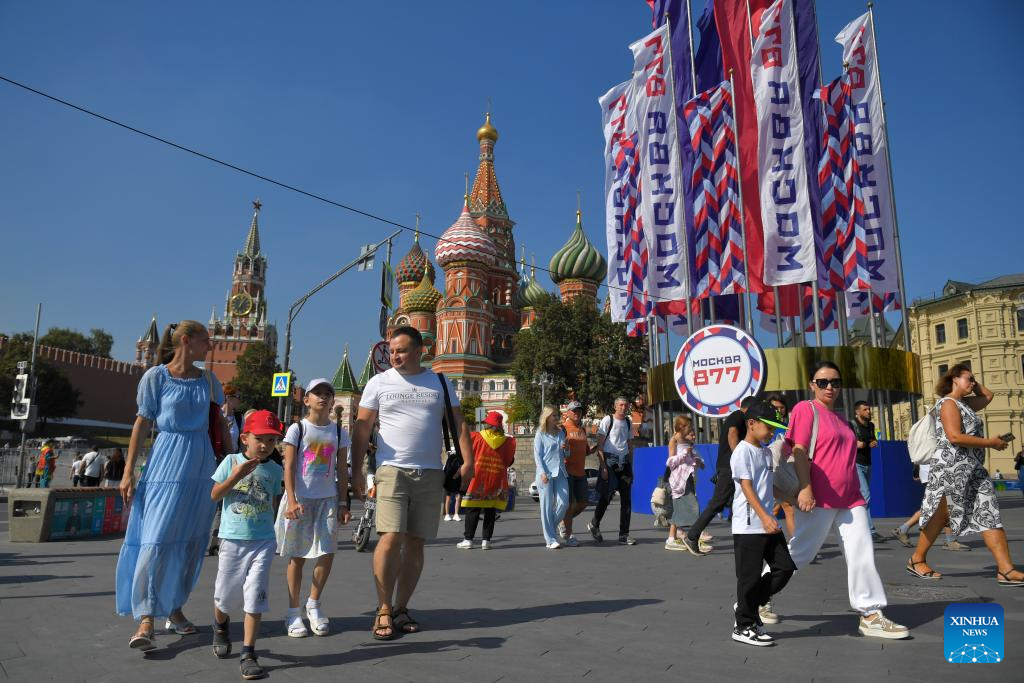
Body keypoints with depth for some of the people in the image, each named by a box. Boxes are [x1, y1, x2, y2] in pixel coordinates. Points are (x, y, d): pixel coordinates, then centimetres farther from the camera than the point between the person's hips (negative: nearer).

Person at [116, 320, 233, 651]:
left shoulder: (208, 379, 9)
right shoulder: (155, 377, -3)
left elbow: (219, 422, 15)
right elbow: (142, 424, -2)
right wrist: (128, 471, -5)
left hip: (202, 463, 4)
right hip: (167, 462, -4)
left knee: (192, 541, 8)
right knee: (157, 539, -8)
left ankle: (175, 609, 21)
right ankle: (146, 619, -2)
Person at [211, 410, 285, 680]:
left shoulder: (275, 470, 5)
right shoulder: (231, 461, -2)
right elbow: (214, 496, -5)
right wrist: (236, 475, -18)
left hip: (263, 541, 1)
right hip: (233, 539, 0)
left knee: (255, 595, -5)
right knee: (226, 594, 13)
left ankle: (248, 654, 3)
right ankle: (221, 627, 47)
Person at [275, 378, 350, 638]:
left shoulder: (338, 432, 6)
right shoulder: (297, 429, -3)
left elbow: (342, 471, 8)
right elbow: (289, 467, -6)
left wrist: (342, 503, 4)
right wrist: (292, 500, -15)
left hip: (327, 499, 2)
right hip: (300, 499, -2)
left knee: (327, 553, -4)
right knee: (297, 556, 5)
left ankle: (313, 604, 17)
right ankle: (294, 612, 19)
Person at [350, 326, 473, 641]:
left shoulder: (440, 383, 8)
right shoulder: (379, 382, 3)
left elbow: (458, 424, 7)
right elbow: (362, 428, 4)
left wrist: (467, 461, -6)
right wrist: (355, 472, -1)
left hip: (430, 473, 2)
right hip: (392, 470, -2)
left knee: (415, 543, 7)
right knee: (391, 538, -13)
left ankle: (401, 608, 19)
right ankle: (383, 611, 1)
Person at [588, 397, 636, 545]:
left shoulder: (629, 422, 13)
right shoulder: (607, 420, -5)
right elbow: (600, 445, -8)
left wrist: (630, 468, 13)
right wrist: (603, 467, -15)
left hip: (624, 462, 6)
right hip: (610, 461, -6)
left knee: (626, 500, 5)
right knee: (606, 497, -2)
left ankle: (624, 535, 12)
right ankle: (594, 525, 20)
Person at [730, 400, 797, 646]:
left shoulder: (766, 452, 15)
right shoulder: (742, 451, -11)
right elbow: (746, 486, -18)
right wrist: (764, 517, -25)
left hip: (768, 524, 8)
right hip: (749, 525, -8)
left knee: (785, 567, 7)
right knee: (750, 576, -1)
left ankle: (751, 605, 22)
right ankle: (744, 626, 13)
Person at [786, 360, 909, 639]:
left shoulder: (839, 418, 19)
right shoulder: (806, 409, -5)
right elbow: (798, 451, -15)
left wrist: (855, 492, 24)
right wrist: (805, 488, -23)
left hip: (850, 500, 8)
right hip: (818, 499, -7)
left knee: (862, 555, 2)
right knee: (799, 553, 0)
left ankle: (871, 615, 10)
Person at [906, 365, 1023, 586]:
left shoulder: (964, 403, 20)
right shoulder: (948, 403, -9)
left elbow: (987, 396, 37)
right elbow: (954, 437, -20)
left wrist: (973, 383, 24)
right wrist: (990, 443, -14)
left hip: (973, 470, 9)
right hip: (951, 466, -9)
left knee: (990, 514, -1)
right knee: (940, 515, -2)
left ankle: (1006, 569, -4)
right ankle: (917, 560, 11)